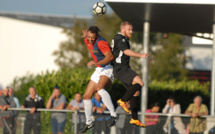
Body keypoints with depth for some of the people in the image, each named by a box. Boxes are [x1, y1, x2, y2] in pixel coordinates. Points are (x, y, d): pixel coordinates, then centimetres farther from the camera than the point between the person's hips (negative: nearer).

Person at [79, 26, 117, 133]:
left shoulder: (101, 42, -23)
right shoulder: (87, 41, 3)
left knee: (99, 88, -38)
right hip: (99, 70, 9)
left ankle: (113, 115, -39)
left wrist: (97, 63, -46)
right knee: (86, 96, 7)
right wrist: (86, 35, 6)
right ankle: (89, 123, 22)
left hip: (108, 70, -9)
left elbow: (110, 56, -34)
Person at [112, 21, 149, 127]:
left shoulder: (124, 39, 21)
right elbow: (126, 51, -29)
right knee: (140, 83, -25)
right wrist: (141, 55, -38)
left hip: (124, 69, 11)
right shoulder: (120, 39, -12)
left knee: (136, 92, 8)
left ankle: (134, 119, 8)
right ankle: (123, 101, -19)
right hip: (121, 69, -11)